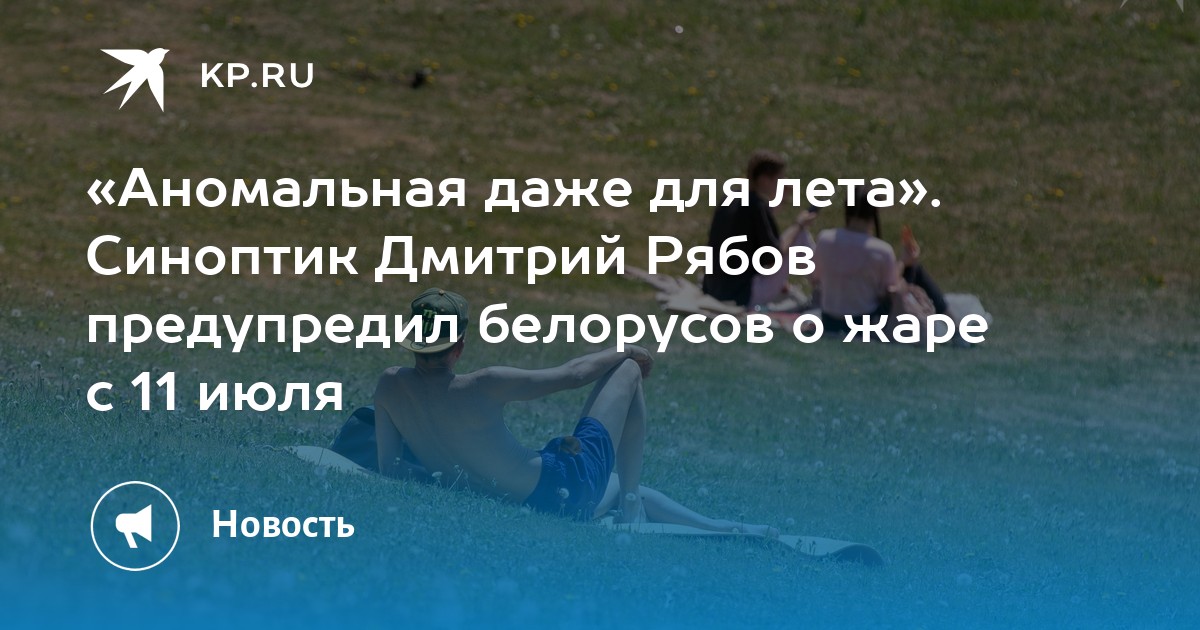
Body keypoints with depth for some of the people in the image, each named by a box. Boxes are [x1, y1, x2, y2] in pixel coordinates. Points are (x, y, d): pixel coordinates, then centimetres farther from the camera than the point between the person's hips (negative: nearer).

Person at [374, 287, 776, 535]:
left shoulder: (391, 386, -9)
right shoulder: (484, 388, -24)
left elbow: (389, 467, -2)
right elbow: (572, 374, -12)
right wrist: (626, 352, 5)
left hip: (523, 506, 7)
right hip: (566, 486, -7)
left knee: (625, 487, 35)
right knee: (628, 370, 10)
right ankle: (631, 511, 9)